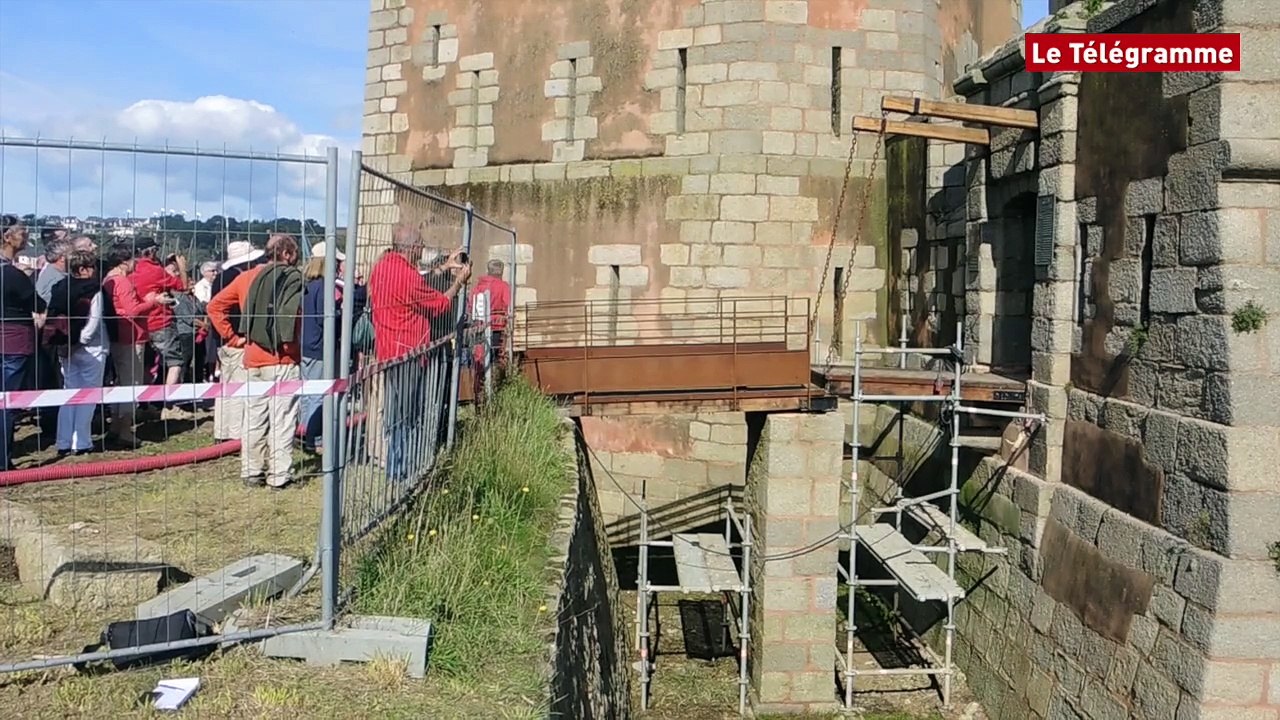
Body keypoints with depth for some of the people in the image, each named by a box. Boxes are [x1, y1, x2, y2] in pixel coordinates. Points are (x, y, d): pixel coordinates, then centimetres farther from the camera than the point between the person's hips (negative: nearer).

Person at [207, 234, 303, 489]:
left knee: (254, 418, 13)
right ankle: (279, 475, 3)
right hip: (283, 359, -5)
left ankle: (252, 471, 20)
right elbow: (294, 313, -18)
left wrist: (232, 337, 11)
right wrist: (292, 341, -4)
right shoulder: (294, 279, -5)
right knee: (282, 419, 1)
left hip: (253, 359, 5)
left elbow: (215, 306, 11)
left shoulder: (247, 278, 10)